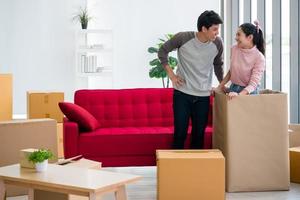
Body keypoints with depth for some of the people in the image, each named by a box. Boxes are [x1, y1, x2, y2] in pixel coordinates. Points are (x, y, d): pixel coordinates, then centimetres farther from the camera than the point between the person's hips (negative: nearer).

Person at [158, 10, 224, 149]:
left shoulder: (217, 43, -4)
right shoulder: (183, 38, -12)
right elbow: (163, 51, 2)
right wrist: (171, 74, -3)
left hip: (203, 96, 3)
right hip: (182, 93, -2)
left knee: (199, 134, 7)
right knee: (180, 133, -1)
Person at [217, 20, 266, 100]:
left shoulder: (259, 58, -15)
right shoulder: (234, 49, -1)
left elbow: (253, 84, -20)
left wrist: (239, 95, -34)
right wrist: (221, 86, 8)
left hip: (248, 92, -4)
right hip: (233, 89, 4)